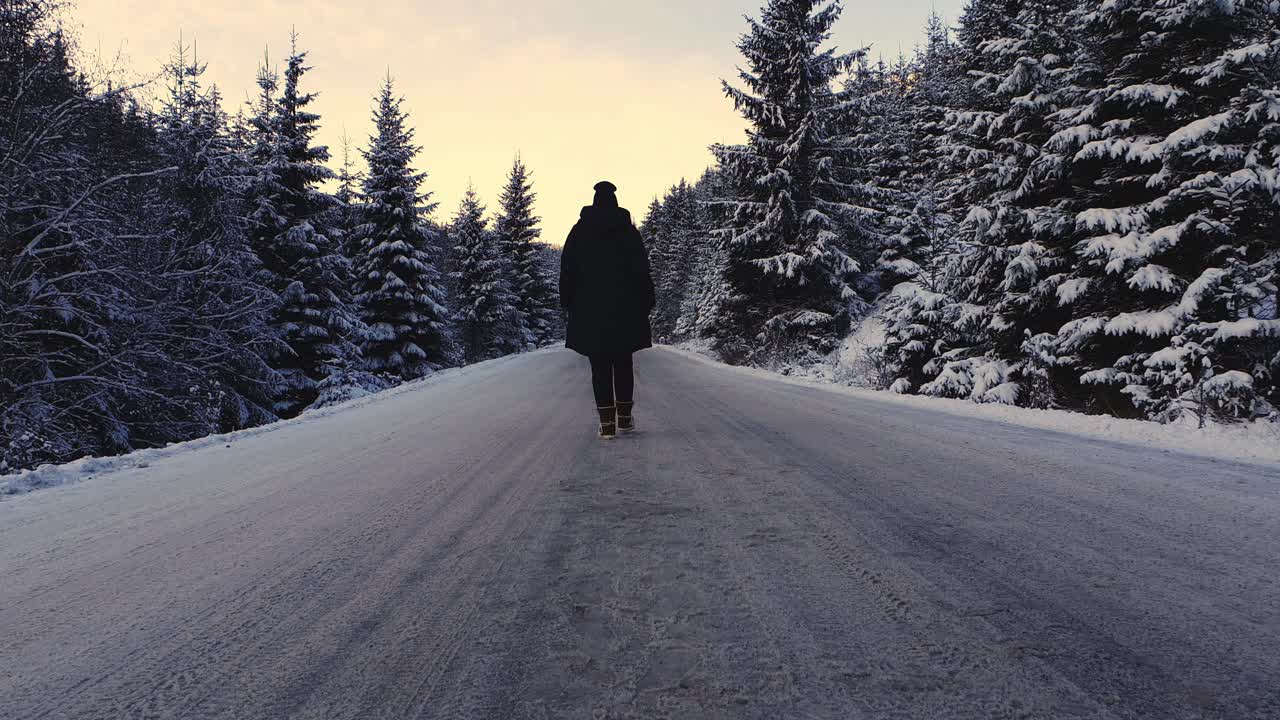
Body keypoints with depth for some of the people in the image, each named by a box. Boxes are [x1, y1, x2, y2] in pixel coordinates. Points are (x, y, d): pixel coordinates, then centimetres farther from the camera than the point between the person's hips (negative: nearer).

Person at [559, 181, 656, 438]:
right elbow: (642, 270, 1)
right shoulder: (629, 231, 1)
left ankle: (607, 422, -3)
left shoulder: (579, 231, 2)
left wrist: (568, 303, 9)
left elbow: (567, 270, 2)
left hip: (589, 311, -1)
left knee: (599, 367, 1)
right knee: (623, 363, 13)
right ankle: (624, 416, 15)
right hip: (624, 310, 1)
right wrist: (647, 303, 7)